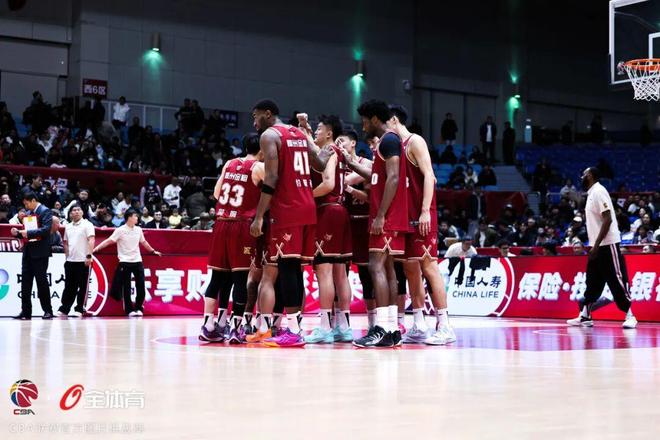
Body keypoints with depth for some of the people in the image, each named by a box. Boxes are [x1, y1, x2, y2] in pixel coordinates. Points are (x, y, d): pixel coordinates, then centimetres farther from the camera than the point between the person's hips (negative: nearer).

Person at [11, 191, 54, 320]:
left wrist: (28, 233, -25)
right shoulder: (27, 213, 17)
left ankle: (48, 311, 4)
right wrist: (17, 233, 1)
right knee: (25, 282, 4)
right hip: (28, 251, 7)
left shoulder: (45, 211, -6)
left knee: (41, 281, -3)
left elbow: (46, 229, -18)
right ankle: (26, 311, 6)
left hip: (40, 252, -7)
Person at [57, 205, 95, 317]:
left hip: (83, 261, -5)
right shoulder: (68, 227, 14)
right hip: (70, 261, 5)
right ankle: (64, 309, 13)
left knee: (82, 287, 0)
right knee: (69, 286, 9)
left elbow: (91, 240, -12)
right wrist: (67, 256, 13)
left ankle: (79, 310, 5)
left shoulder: (87, 225, -4)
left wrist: (89, 256, -20)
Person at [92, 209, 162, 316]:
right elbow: (108, 241, -11)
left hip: (137, 261, 4)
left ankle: (138, 308, 11)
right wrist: (95, 249, -20)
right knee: (126, 287, 0)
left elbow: (143, 242, 23)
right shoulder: (120, 230, -8)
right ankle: (129, 310, 6)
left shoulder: (138, 230, 7)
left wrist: (153, 251, 33)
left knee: (141, 285, -1)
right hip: (125, 262, -4)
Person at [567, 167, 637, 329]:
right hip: (597, 246, 10)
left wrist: (596, 245, -23)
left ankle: (630, 316, -2)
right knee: (592, 283, 10)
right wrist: (593, 245, 19)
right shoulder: (591, 193, 15)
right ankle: (585, 317, 13)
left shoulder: (599, 191, -14)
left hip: (607, 244, -10)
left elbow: (608, 219, -21)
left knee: (616, 281, -7)